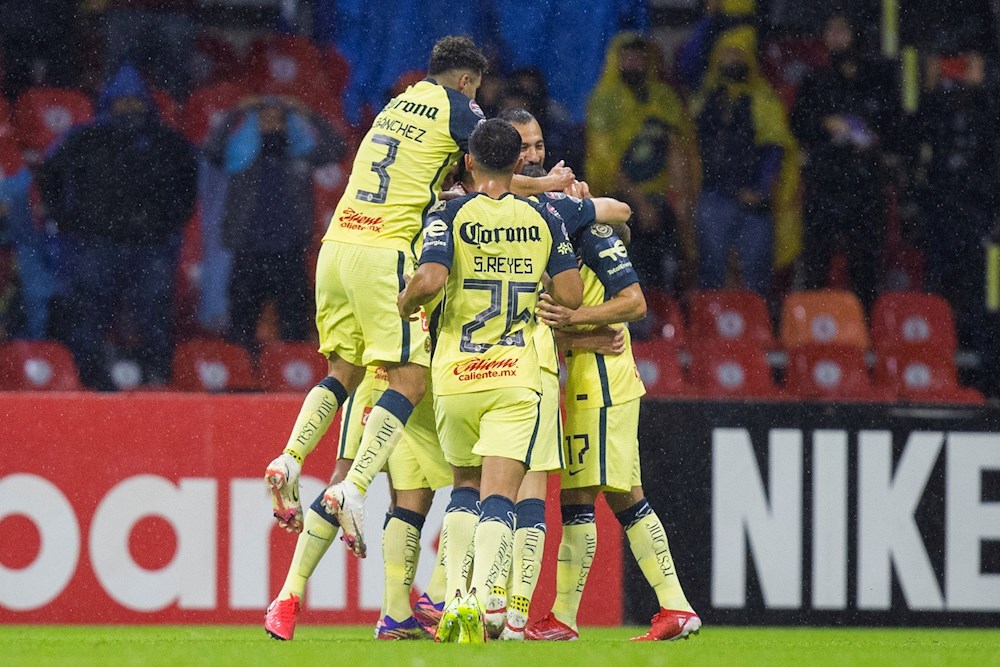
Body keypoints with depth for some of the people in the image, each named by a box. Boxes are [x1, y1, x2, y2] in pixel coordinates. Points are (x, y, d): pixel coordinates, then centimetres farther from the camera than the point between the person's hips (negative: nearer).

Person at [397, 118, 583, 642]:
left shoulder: (449, 216, -3)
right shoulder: (544, 218, 3)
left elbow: (429, 280, -19)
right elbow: (570, 295, 1)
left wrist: (403, 305, 2)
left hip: (454, 379, 0)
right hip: (516, 378, 0)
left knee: (465, 486, 20)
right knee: (498, 498, -6)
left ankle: (452, 597, 9)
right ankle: (478, 598, -28)